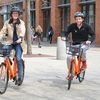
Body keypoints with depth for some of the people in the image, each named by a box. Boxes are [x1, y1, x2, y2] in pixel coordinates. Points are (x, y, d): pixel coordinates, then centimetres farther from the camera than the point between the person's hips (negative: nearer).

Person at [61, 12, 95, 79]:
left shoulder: (86, 26, -9)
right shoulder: (72, 26, -7)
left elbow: (93, 35, -7)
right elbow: (65, 32, -7)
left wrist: (90, 40, -27)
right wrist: (63, 36, -31)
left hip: (84, 44, -2)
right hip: (75, 44, 2)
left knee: (82, 49, -39)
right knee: (69, 57, -17)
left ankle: (84, 62, -6)